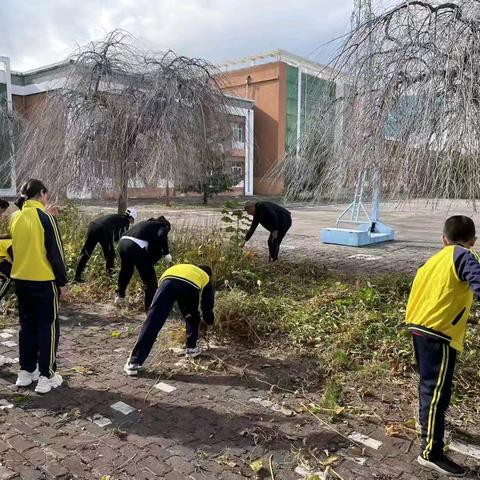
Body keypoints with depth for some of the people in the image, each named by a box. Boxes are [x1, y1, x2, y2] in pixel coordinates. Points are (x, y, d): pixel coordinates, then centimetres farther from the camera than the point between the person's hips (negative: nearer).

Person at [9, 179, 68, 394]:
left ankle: (26, 372, 25)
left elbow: (15, 247, 14)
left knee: (27, 325, 17)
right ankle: (46, 376, 6)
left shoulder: (14, 217, 5)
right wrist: (62, 281, -6)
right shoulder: (44, 217, -14)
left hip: (20, 280, 6)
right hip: (43, 280, -6)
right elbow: (55, 252, -13)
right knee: (48, 327, 3)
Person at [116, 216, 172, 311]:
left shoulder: (147, 223, 33)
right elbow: (161, 236, -10)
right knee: (149, 277, 5)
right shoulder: (163, 226, 13)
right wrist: (166, 253, -6)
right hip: (136, 247, -8)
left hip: (123, 242, 8)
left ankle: (120, 296, 50)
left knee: (125, 271, 31)